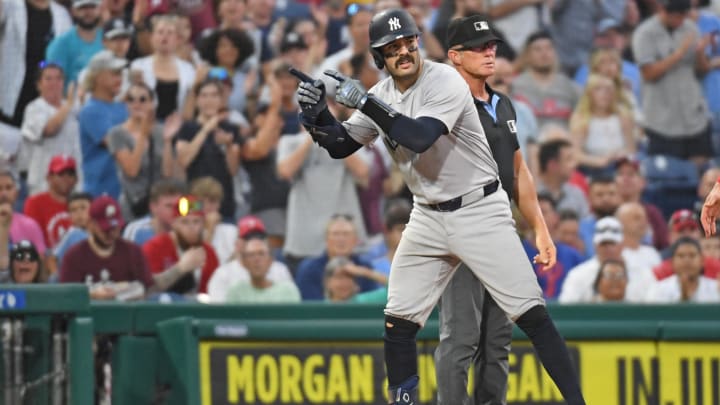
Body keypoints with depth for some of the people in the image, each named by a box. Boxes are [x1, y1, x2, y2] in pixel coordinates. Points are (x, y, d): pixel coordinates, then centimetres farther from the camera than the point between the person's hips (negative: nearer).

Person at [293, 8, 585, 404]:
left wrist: (364, 103, -30)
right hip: (428, 219, 6)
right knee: (398, 322, 2)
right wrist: (316, 113, -13)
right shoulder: (381, 96, 3)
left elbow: (420, 137, -31)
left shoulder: (444, 81, -17)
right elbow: (340, 146, 6)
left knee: (530, 313, -11)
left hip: (480, 210, -6)